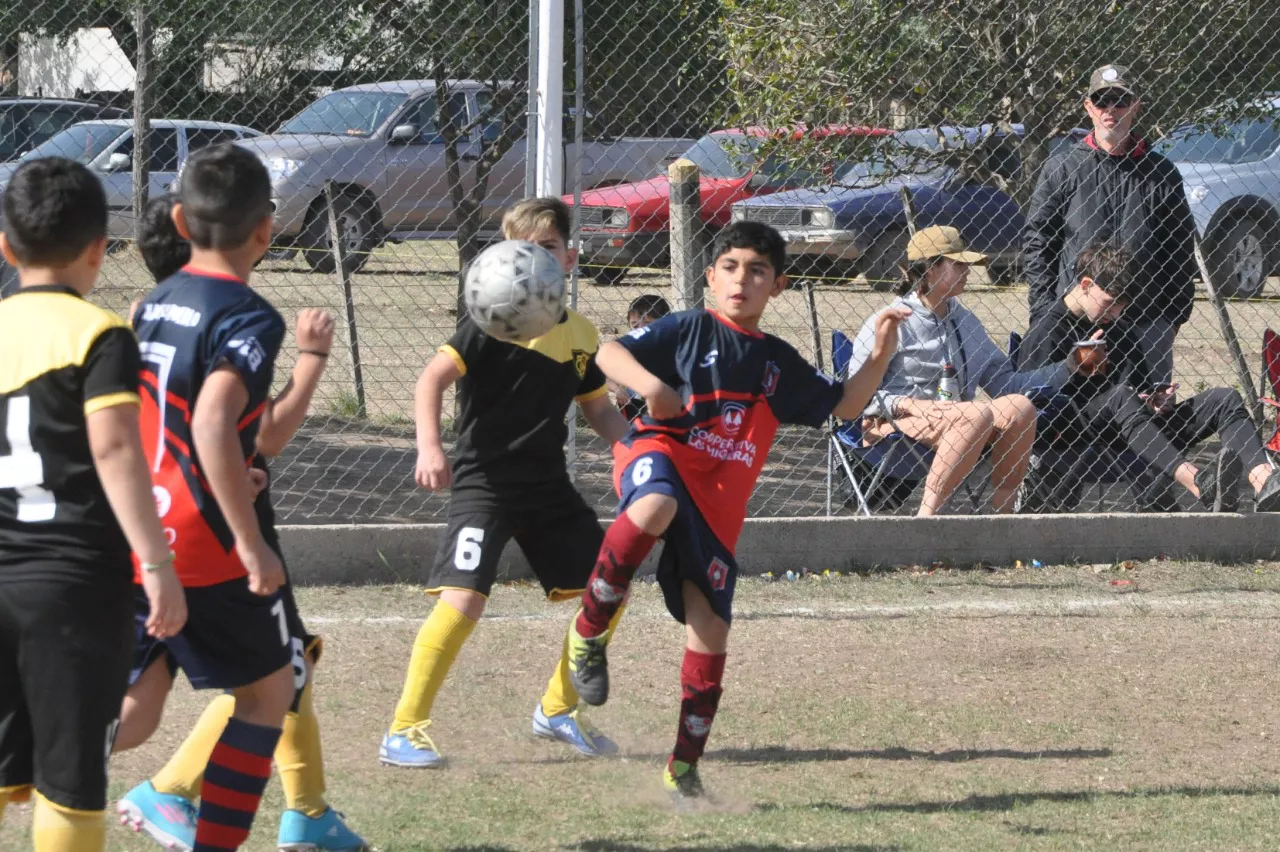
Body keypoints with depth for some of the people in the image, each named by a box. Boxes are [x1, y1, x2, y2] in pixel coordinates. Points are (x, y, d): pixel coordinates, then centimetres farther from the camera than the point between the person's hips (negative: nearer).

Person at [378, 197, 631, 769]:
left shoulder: (581, 335, 10)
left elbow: (599, 410, 22)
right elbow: (433, 378, -17)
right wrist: (429, 447, -31)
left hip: (548, 486, 7)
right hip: (483, 482, -7)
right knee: (464, 598, -21)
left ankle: (557, 710, 24)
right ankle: (403, 732, -13)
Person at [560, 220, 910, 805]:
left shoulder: (779, 362, 18)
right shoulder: (689, 330, 4)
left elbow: (844, 404, 26)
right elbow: (609, 353, -1)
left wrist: (880, 355, 12)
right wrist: (649, 383, -20)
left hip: (718, 502, 5)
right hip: (660, 453, -5)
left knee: (710, 629, 0)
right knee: (655, 509, -42)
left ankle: (684, 767, 13)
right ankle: (589, 630, -23)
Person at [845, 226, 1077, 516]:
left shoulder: (965, 321, 18)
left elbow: (1001, 380, 14)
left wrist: (1066, 369, 6)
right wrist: (907, 405, -22)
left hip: (956, 420, 6)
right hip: (895, 424, -6)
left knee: (1018, 406, -20)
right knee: (977, 414, -33)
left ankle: (1002, 514, -22)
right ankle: (928, 513, -38)